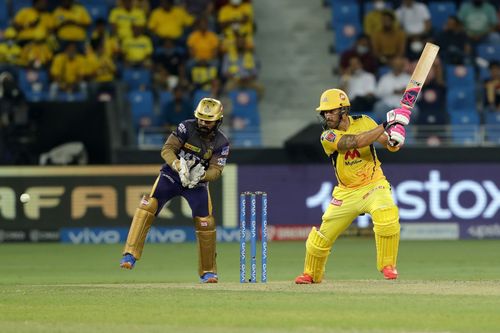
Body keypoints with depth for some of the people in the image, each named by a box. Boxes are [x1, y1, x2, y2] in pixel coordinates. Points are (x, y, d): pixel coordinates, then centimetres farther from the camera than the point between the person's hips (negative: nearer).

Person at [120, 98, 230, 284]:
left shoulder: (221, 143, -9)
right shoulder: (186, 127, -13)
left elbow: (216, 170, -14)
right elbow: (167, 150, -17)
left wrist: (202, 175, -36)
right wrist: (179, 166, -36)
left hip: (197, 182, 1)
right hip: (171, 175, -1)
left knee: (206, 223, -9)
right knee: (148, 205, -22)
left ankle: (208, 271, 9)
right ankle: (130, 255, -25)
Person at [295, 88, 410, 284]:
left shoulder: (363, 123, -5)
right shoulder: (328, 137, -13)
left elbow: (391, 146, -9)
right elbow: (355, 141, -30)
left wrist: (395, 139, -33)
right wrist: (385, 126, -34)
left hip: (373, 185, -1)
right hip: (346, 193, 1)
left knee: (386, 216, -30)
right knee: (323, 235, 3)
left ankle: (387, 265, -13)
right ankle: (311, 274, 30)